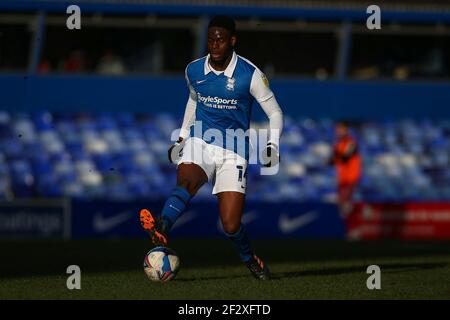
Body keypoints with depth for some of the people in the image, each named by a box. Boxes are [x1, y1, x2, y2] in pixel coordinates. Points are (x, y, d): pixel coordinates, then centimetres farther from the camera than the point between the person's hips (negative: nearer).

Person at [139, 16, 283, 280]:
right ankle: (161, 229, -60)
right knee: (187, 183, -34)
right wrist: (182, 136, 24)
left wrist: (273, 144, -13)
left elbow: (275, 113, 1)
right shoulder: (194, 71, 2)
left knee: (231, 226, -8)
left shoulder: (250, 75, -9)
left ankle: (249, 258, 25)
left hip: (233, 153, -2)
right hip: (199, 142, 2)